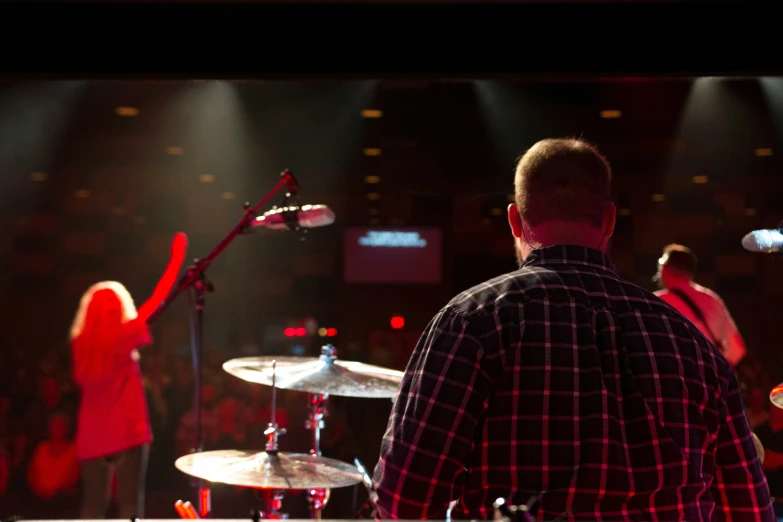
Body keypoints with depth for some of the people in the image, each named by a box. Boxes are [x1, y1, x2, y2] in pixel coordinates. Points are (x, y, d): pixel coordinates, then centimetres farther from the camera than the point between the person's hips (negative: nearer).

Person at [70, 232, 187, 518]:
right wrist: (177, 257, -1)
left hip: (92, 436, 5)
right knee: (130, 503, -1)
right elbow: (158, 299, -7)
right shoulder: (124, 336, -7)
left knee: (93, 505, 11)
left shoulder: (80, 343, 4)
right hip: (127, 431, -4)